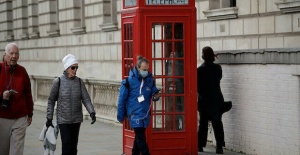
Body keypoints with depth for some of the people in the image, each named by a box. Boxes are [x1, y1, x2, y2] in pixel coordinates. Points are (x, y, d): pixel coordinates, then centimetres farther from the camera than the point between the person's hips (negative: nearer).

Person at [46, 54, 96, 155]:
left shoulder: (79, 82, 2)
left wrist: (92, 112, -20)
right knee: (67, 145, -12)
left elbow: (86, 99, -4)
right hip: (63, 120, -3)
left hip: (76, 119, 3)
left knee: (74, 146, 8)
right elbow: (51, 100, -1)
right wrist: (49, 118, -2)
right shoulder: (58, 81, -7)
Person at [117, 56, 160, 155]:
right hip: (135, 114, -5)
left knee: (139, 138, 16)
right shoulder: (129, 80, -11)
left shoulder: (150, 80, 3)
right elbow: (122, 99, -5)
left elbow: (154, 92, 14)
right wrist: (120, 116, -1)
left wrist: (156, 96, -12)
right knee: (141, 139, -9)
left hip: (145, 114, 5)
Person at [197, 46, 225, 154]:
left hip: (204, 100, -1)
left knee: (203, 123, 9)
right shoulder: (218, 68, -5)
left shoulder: (200, 69, -13)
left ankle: (200, 146, 8)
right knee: (217, 123, 6)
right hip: (217, 99, 1)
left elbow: (198, 86, -8)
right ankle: (219, 146, 0)